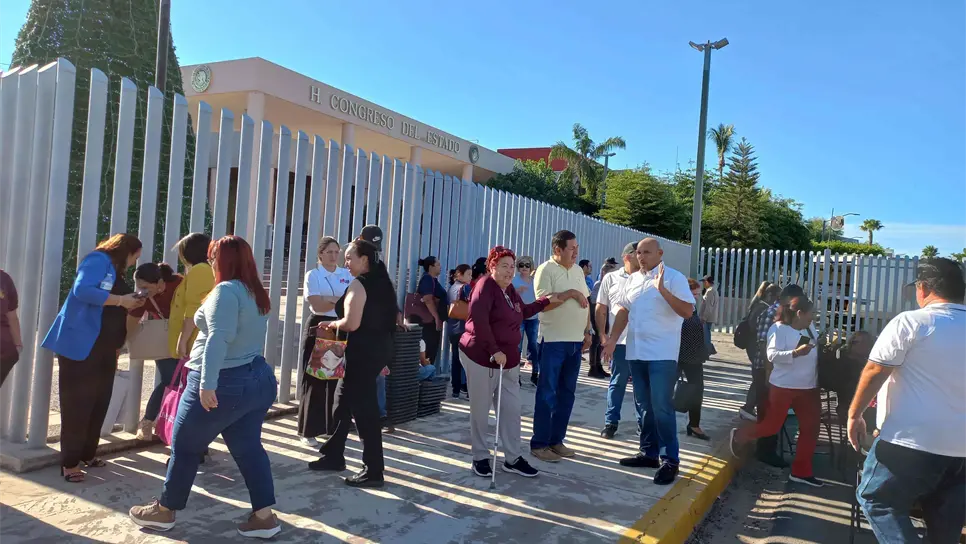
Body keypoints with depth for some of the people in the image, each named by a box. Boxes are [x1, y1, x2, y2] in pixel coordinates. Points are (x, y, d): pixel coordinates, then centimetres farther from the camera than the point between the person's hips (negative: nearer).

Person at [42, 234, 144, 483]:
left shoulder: (115, 272, 20)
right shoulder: (99, 260, -7)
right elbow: (82, 290, -24)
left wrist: (132, 304, 8)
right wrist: (120, 300, -21)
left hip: (104, 349, 9)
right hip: (81, 345, -9)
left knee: (99, 405, 11)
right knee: (77, 405, -4)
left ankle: (87, 454, 22)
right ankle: (69, 462, 3)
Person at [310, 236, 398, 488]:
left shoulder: (358, 285, -14)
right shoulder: (382, 283, 14)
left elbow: (351, 323, -23)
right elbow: (386, 318, 18)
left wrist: (332, 324, -3)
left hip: (363, 351, -10)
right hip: (379, 347, 10)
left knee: (364, 409, -3)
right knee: (343, 400, 19)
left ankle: (374, 471, 4)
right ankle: (334, 455, 29)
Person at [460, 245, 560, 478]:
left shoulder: (510, 290, 13)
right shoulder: (485, 286, -13)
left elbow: (523, 312, 29)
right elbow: (479, 321, -25)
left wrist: (546, 300, 20)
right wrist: (494, 351, -27)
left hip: (508, 358, 8)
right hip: (481, 357, -8)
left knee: (512, 409, 8)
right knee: (480, 410, 4)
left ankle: (513, 458, 18)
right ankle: (480, 458, 17)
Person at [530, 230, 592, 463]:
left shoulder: (578, 270, 12)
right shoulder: (546, 270, -10)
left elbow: (585, 303, 16)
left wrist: (587, 332, 10)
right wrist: (570, 293, -17)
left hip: (575, 341, 7)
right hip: (553, 341, -7)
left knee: (567, 393, 11)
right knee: (547, 393, -1)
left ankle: (556, 440, 21)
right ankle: (539, 444, 7)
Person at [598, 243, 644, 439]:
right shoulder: (610, 279, 3)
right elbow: (600, 310, 7)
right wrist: (602, 336, 0)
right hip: (620, 341, -1)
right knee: (617, 383, 7)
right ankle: (611, 422, 18)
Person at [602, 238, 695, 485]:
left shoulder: (674, 277, -7)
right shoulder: (633, 279, 11)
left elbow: (688, 311, -16)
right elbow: (624, 311, 16)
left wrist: (663, 289, -25)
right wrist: (612, 340, 9)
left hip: (662, 354, -6)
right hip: (636, 352, 7)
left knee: (661, 407, -7)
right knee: (645, 406, 14)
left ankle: (670, 460, 3)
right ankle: (649, 452, 25)